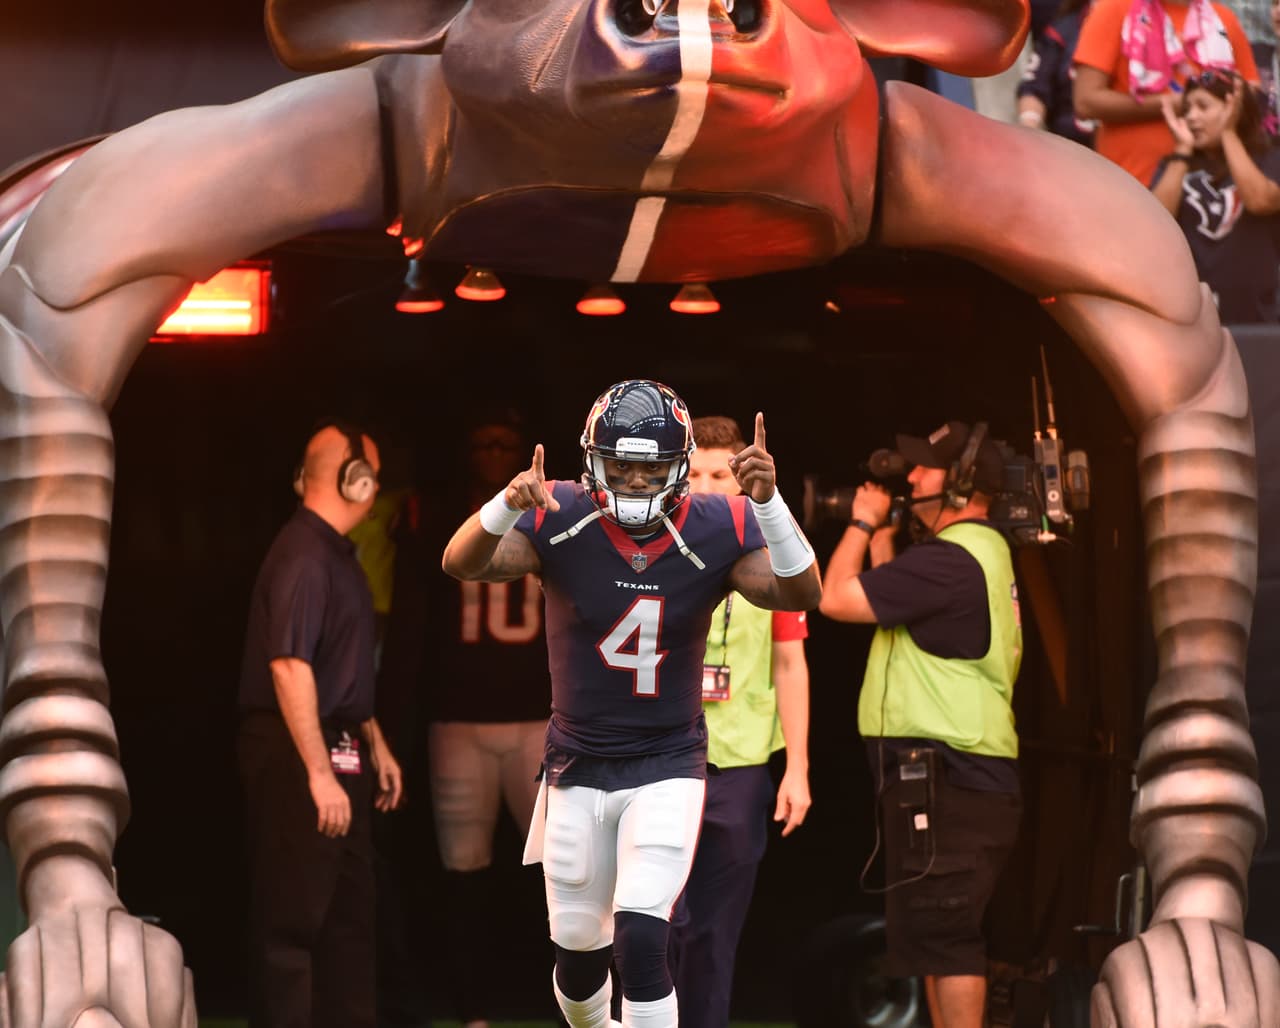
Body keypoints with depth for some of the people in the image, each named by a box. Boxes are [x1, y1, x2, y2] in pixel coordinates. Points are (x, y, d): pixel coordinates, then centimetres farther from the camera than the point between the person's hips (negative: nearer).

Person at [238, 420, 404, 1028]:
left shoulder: (336, 553, 13)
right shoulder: (304, 556, -18)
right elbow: (289, 666, -26)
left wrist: (374, 744, 25)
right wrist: (318, 772, -28)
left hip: (336, 748, 10)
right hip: (297, 754, -10)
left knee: (349, 912, 16)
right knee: (292, 917, -5)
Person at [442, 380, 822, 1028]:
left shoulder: (715, 531, -11)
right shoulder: (559, 520, -13)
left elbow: (800, 595, -22)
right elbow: (463, 565, -26)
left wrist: (769, 502, -38)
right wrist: (507, 504, -47)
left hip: (668, 766, -1)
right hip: (578, 764, 2)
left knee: (640, 940, -18)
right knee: (577, 947, 15)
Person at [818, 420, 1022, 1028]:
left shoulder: (949, 560, -16)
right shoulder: (985, 552, 18)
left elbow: (837, 599, -14)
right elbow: (895, 604, 28)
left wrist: (862, 523, 1)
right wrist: (881, 534, 23)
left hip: (941, 777, -11)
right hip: (962, 776, 11)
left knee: (942, 937, -11)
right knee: (944, 936, 16)